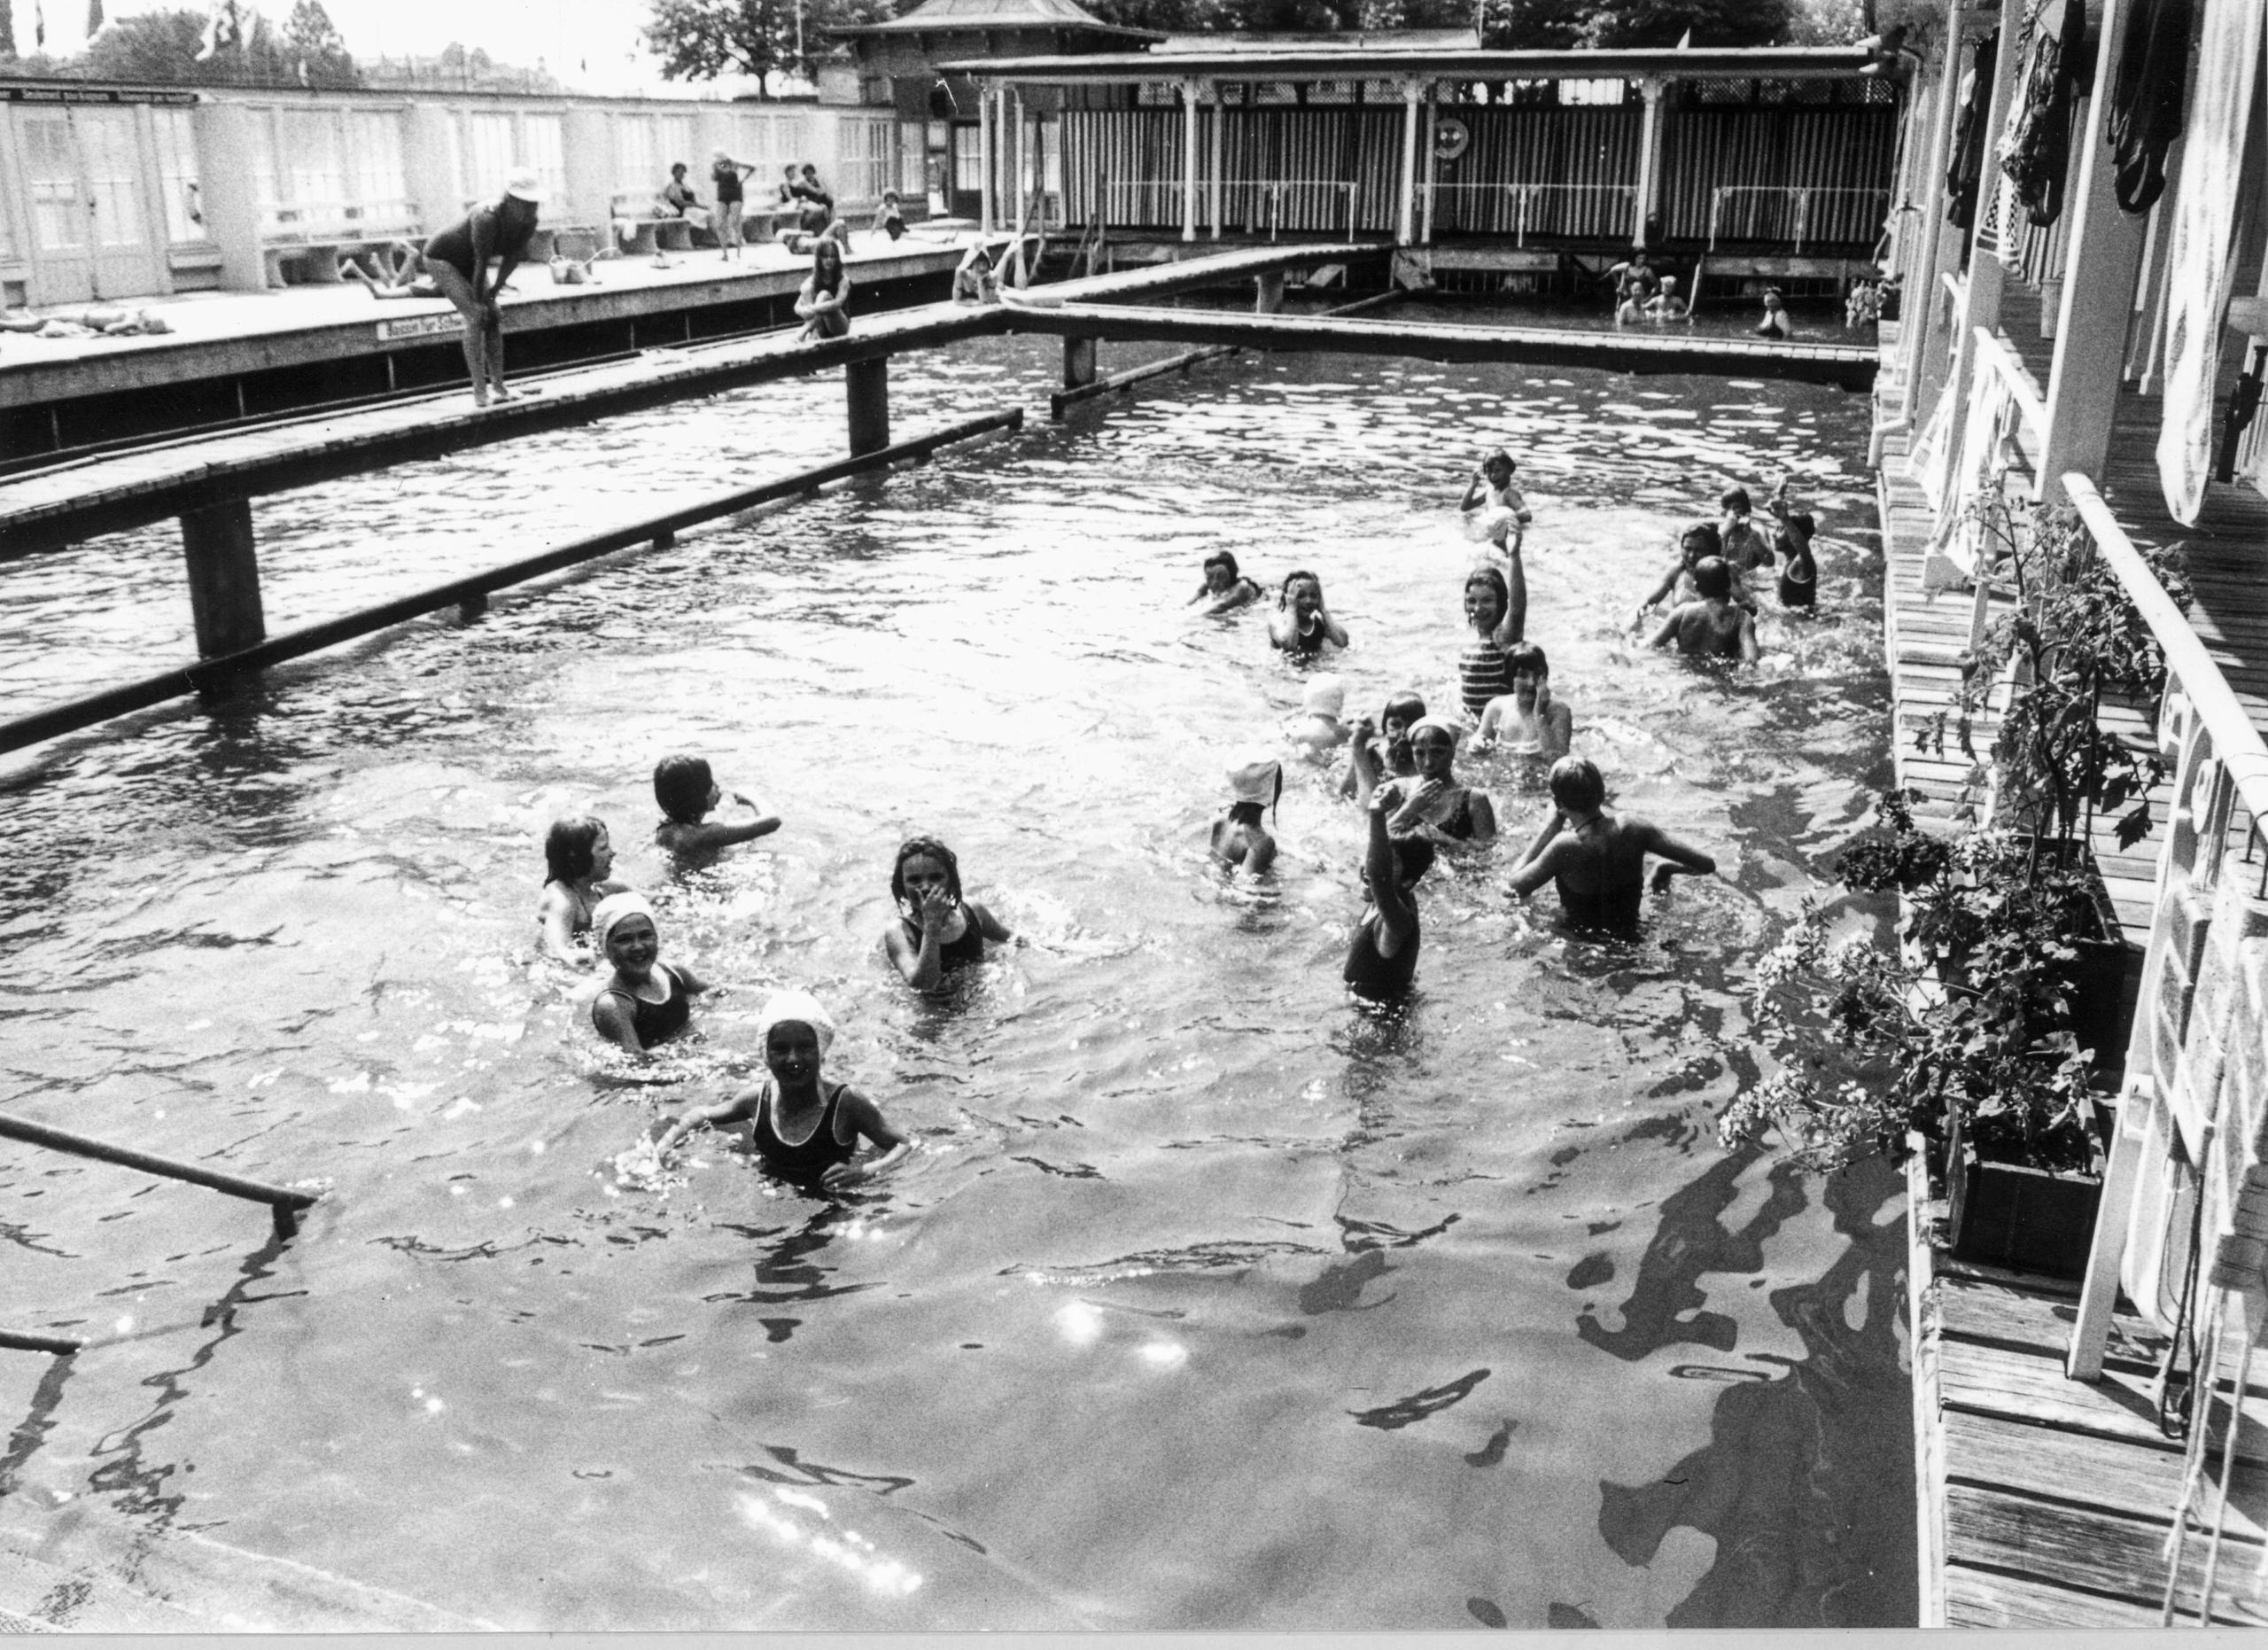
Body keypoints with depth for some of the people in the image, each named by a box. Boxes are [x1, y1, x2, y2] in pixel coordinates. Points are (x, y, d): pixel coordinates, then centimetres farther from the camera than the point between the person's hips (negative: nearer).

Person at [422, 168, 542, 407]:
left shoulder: (529, 222, -17)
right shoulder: (487, 218, -39)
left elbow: (512, 259, -7)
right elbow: (482, 263, -31)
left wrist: (494, 292, -6)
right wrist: (479, 302, -22)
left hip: (466, 263, 7)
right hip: (441, 259, -7)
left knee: (494, 317, -4)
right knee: (475, 316, -20)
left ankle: (498, 386, -3)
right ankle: (479, 389, -19)